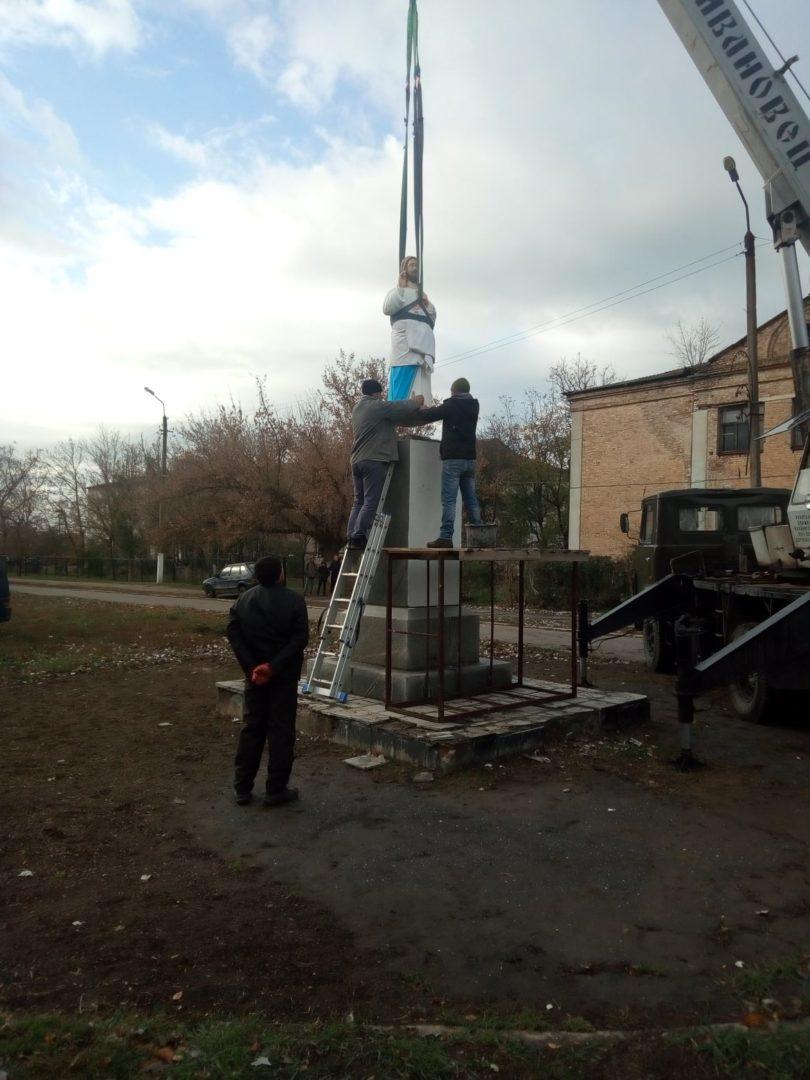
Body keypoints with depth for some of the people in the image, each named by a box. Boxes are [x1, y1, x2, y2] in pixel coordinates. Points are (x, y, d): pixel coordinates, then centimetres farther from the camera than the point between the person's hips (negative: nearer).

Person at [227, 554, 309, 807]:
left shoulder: (244, 599, 2)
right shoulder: (293, 601, -10)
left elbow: (233, 632, -4)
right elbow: (300, 638, -17)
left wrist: (250, 667, -9)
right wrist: (274, 666, -17)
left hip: (254, 674, 4)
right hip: (284, 675, -4)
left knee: (251, 727, 13)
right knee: (281, 730, 4)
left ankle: (242, 788, 18)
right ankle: (276, 790, 9)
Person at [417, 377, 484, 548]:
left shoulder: (451, 405, -4)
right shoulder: (473, 406, 14)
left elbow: (428, 416, 0)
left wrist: (419, 409, 22)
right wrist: (437, 409, 28)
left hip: (453, 459, -6)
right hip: (470, 458, 6)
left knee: (449, 500, -9)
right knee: (471, 499, 9)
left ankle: (446, 537, -15)